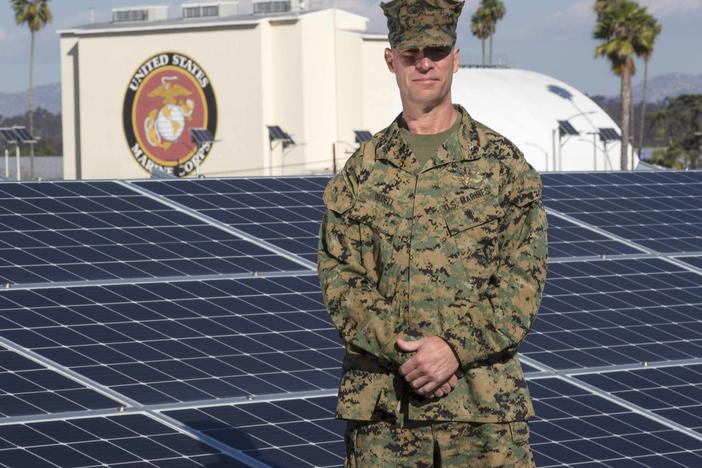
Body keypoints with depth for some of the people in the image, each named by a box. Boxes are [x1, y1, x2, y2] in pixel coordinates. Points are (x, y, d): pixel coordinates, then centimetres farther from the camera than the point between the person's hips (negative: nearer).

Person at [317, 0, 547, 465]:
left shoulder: (504, 164, 4)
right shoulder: (361, 173, 8)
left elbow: (525, 276, -2)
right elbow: (339, 278, 2)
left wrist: (455, 348, -14)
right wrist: (401, 351, -13)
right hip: (382, 403, 1)